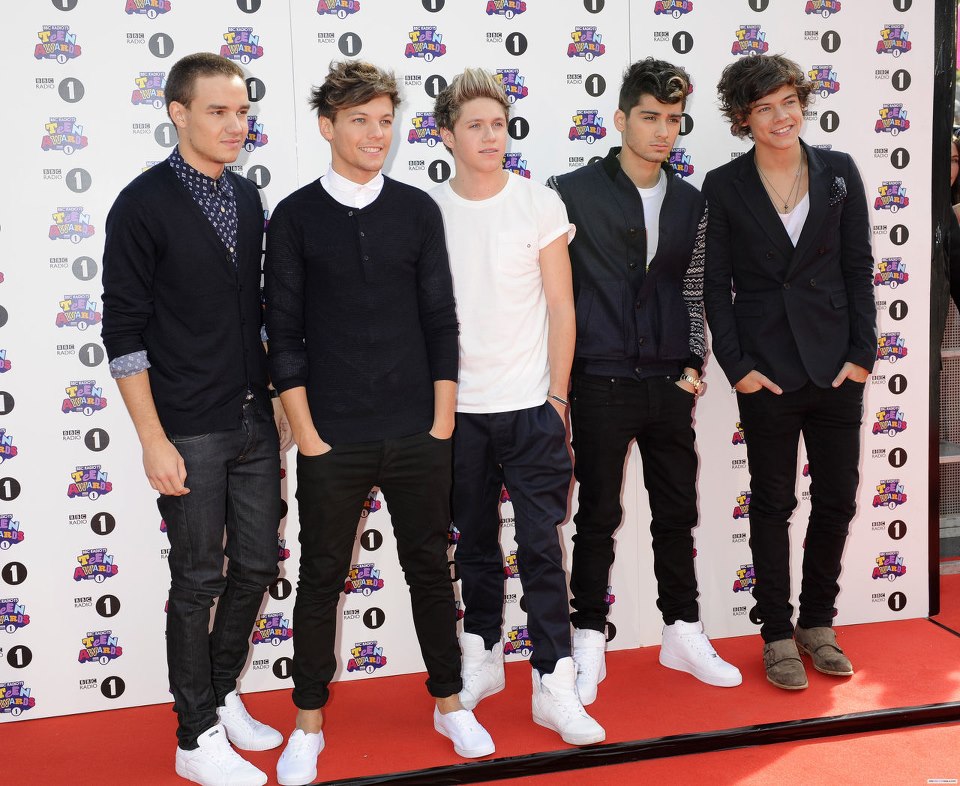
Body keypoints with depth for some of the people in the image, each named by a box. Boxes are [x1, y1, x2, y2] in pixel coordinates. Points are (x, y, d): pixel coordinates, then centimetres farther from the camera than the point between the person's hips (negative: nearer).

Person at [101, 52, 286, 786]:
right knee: (198, 580, 4)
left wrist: (277, 394, 12)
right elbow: (125, 332, -11)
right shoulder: (143, 205, -10)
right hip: (190, 430, -6)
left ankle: (222, 694, 35)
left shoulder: (247, 197, 8)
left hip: (255, 420, 6)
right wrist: (153, 440, -15)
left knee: (257, 564, 13)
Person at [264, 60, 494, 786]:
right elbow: (285, 335, -2)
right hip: (332, 441, -2)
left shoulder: (417, 210, 4)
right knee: (322, 578, 8)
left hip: (417, 435, 2)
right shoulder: (296, 217, -1)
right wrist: (307, 434, -6)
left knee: (431, 570, 12)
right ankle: (309, 724, 24)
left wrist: (442, 422, 1)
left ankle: (450, 704, 30)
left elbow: (441, 320, 5)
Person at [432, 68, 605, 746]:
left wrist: (557, 396, -4)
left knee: (541, 546, -1)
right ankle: (483, 657, 30)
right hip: (459, 409, 2)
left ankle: (554, 683, 6)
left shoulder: (540, 203, -1)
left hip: (530, 405, -2)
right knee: (476, 543, 14)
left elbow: (561, 307, 0)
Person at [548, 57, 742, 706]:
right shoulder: (574, 192, -5)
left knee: (678, 512, 11)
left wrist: (693, 365, 5)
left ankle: (684, 635, 26)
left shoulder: (690, 203, 10)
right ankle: (589, 646, 17)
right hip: (601, 384, -4)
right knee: (598, 516, 4)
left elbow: (692, 291, 15)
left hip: (669, 384, 4)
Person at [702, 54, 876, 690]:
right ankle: (778, 635, 21)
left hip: (836, 367, 2)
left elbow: (859, 268, 5)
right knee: (773, 502, 8)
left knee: (838, 499, 8)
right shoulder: (725, 186, -2)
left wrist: (863, 353, -2)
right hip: (767, 369, -2)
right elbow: (717, 285, -1)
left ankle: (817, 623, 28)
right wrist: (736, 366, -8)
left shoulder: (839, 172, 4)